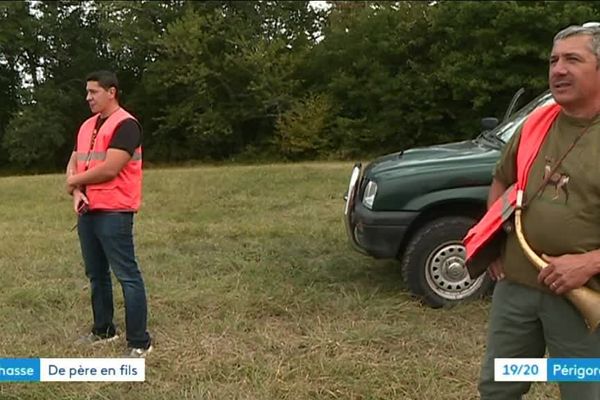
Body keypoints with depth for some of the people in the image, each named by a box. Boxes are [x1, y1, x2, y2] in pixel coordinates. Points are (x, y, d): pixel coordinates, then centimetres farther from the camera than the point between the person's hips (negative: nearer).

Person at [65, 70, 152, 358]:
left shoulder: (125, 124, -11)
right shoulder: (87, 126, 17)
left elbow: (110, 169, -19)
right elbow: (73, 164, 15)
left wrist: (75, 182, -4)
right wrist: (77, 192, -6)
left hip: (113, 213, -9)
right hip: (87, 211, 9)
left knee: (127, 275, -6)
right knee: (96, 275, 17)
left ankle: (139, 342, -1)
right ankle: (103, 330, 31)